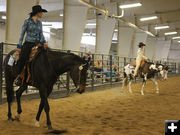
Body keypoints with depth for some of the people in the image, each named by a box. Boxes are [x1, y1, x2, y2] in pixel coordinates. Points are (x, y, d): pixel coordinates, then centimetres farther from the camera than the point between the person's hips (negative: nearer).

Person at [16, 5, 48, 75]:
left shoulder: (39, 23, 12)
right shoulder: (27, 21, -3)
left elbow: (41, 34, 9)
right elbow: (22, 34, -2)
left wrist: (43, 42, -11)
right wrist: (19, 46, -7)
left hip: (37, 44, 5)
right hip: (28, 44, -5)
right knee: (22, 60, -21)